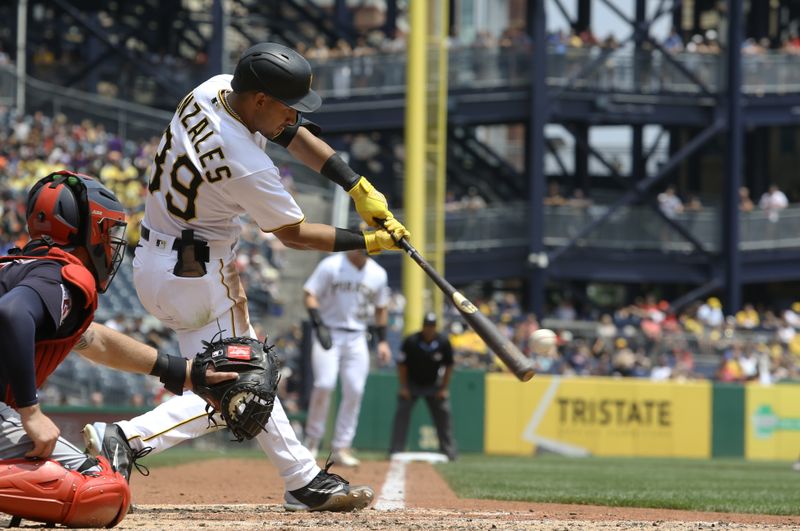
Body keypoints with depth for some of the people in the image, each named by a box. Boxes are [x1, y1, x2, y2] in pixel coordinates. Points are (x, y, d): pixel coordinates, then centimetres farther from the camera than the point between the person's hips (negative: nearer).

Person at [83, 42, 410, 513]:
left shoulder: (211, 90, -6)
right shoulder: (249, 168, -29)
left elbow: (295, 135, 5)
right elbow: (294, 234, -12)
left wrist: (360, 188, 0)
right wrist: (368, 242, -1)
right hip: (197, 276, -10)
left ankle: (304, 480, 23)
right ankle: (127, 438, -17)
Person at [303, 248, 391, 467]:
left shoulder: (378, 274, 6)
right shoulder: (331, 266, -7)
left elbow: (381, 308, 17)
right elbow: (310, 294, -7)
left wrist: (382, 340, 10)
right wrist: (318, 324, -21)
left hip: (356, 338, 4)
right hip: (328, 333, -4)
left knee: (354, 390, -4)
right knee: (324, 384, -19)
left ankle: (341, 447, 4)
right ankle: (313, 438, -3)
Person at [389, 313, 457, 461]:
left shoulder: (444, 342, -15)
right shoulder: (411, 341, -20)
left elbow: (448, 366, -3)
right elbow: (402, 364, -10)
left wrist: (444, 388, -5)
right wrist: (403, 387, -11)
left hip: (434, 384, 1)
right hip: (412, 384, -1)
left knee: (443, 413, -4)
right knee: (402, 412, -12)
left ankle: (448, 451, 5)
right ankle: (395, 451, -9)